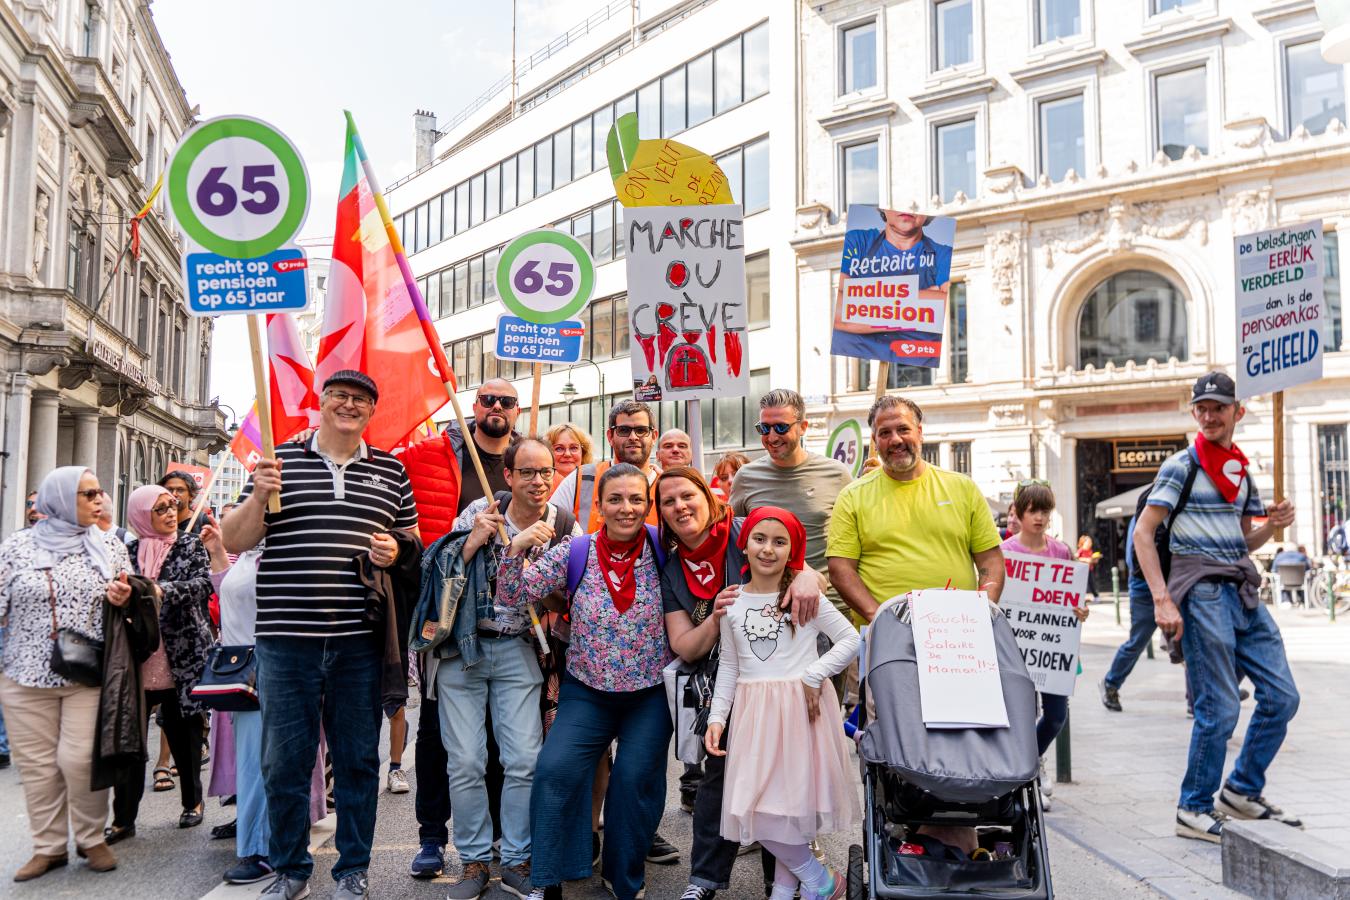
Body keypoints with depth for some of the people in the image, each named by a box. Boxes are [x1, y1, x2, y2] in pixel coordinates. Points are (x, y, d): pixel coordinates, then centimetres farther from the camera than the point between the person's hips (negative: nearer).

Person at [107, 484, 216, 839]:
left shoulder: (192, 545, 3)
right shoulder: (130, 551, 10)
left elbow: (203, 584, -10)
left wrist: (163, 591, -26)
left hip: (181, 657, -2)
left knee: (183, 730, 7)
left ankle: (192, 801, 25)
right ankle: (123, 818, 10)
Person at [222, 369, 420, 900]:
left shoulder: (390, 470, 10)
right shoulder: (280, 461, 6)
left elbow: (413, 540, 18)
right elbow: (233, 542, 6)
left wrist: (396, 552, -5)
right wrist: (258, 496, -12)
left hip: (360, 638, 1)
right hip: (287, 636, -1)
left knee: (358, 758, 9)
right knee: (284, 760, 7)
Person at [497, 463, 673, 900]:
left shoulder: (663, 551, -6)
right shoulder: (574, 553, -5)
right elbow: (512, 596, -7)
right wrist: (517, 548, -22)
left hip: (650, 695, 0)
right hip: (587, 692, 1)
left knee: (636, 777, -8)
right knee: (555, 769, -15)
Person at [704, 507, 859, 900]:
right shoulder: (732, 603, 6)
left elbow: (851, 639, -5)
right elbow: (728, 665, 12)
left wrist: (813, 675, -15)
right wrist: (717, 716, 5)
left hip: (802, 706, -3)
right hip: (754, 709, 4)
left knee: (793, 799, -3)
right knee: (755, 803, 2)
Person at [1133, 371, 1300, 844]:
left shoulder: (1242, 470, 16)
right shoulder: (1182, 466, -5)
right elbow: (1143, 532, -10)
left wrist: (1273, 525, 1)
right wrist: (1162, 600, -18)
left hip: (1243, 592, 7)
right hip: (1202, 592, -7)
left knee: (1282, 697, 8)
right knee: (1220, 708, -6)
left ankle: (1242, 792, 25)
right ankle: (1195, 811, 9)